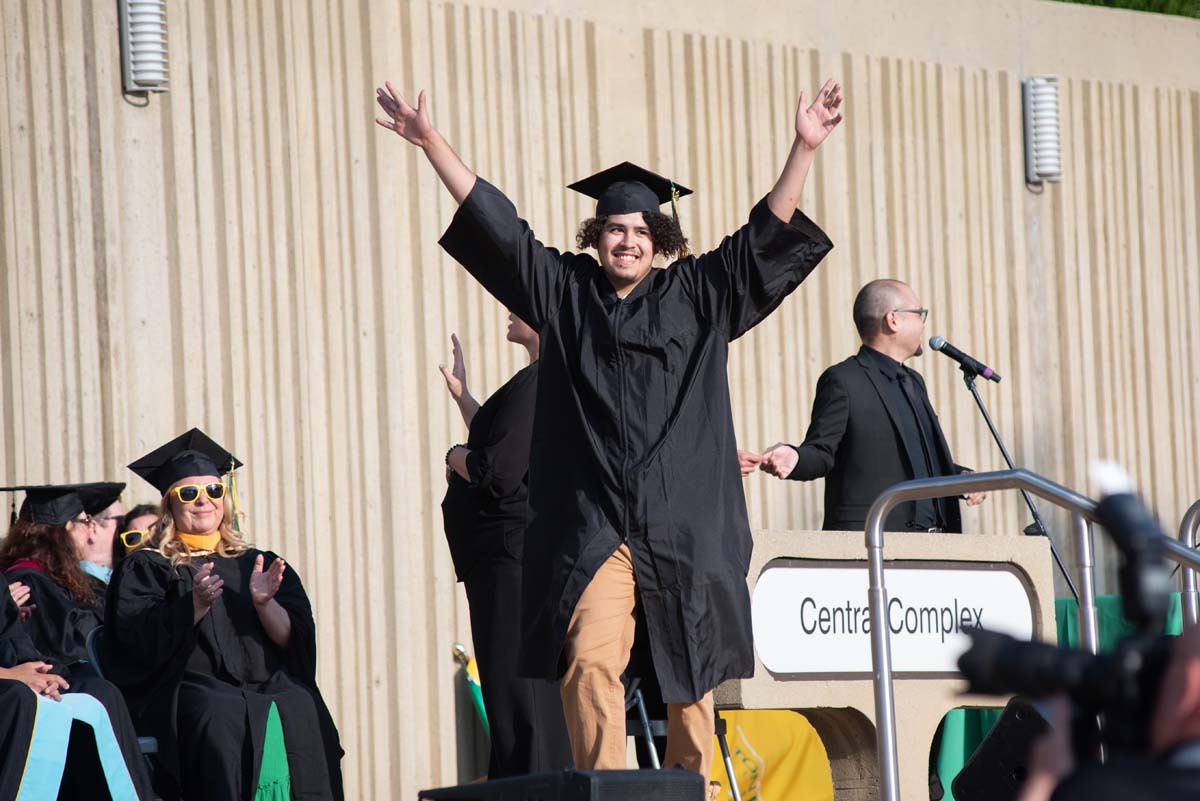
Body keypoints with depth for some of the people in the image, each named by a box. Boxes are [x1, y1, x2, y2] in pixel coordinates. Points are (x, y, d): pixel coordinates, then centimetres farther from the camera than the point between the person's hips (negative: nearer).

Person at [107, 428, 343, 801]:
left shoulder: (255, 564, 23)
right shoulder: (146, 569, 13)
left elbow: (292, 638, 10)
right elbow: (140, 640, -4)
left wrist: (264, 603, -9)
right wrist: (195, 606, -17)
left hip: (268, 683, 3)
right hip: (188, 685, -3)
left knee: (300, 711, -29)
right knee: (221, 715, -35)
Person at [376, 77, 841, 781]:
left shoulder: (698, 295, 11)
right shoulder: (567, 293, 11)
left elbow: (765, 235, 6)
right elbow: (495, 224, 8)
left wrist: (805, 148, -4)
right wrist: (432, 142, 2)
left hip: (684, 525, 1)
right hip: (593, 526, -1)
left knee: (690, 676, 4)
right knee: (589, 662, -17)